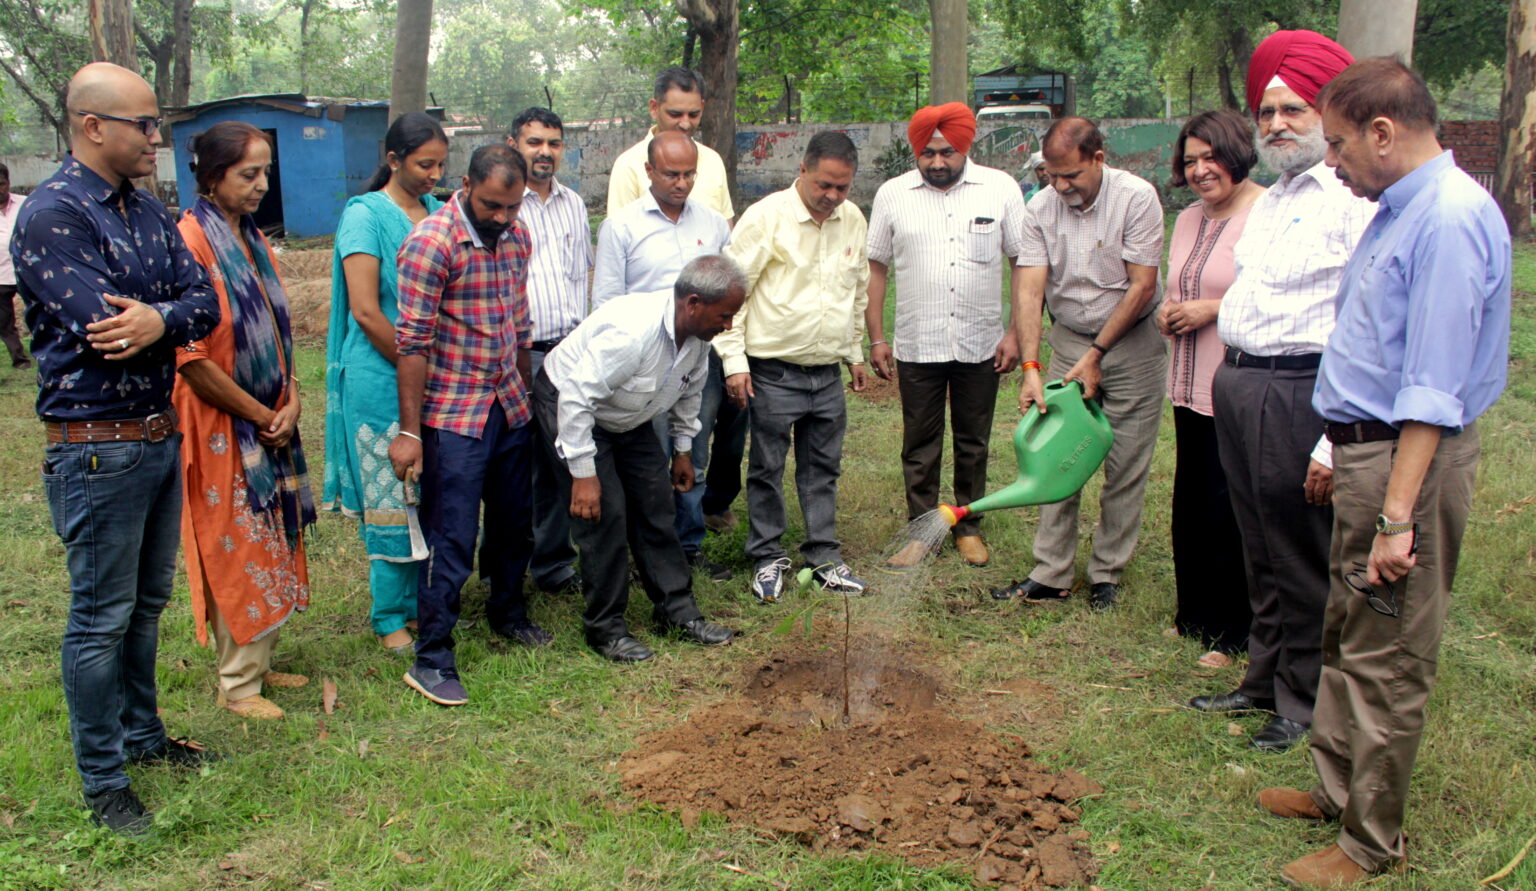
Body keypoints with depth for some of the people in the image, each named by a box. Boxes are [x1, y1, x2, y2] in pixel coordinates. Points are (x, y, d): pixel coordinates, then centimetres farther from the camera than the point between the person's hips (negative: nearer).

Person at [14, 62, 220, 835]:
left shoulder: (149, 211, 9)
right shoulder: (51, 216, -15)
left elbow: (205, 303, 0)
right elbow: (104, 329, -25)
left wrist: (159, 318, -20)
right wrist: (174, 315, -8)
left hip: (160, 435, 8)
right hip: (97, 448, -8)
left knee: (147, 602, 19)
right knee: (101, 618, 4)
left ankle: (142, 734, 36)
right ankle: (102, 780, 17)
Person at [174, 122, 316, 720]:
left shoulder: (254, 242, 10)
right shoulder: (190, 241, -16)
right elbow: (192, 358, -19)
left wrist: (291, 402, -1)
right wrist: (261, 415, -12)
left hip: (271, 427, 8)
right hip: (221, 428, -8)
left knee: (269, 548, 14)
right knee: (234, 552, 2)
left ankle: (260, 663, 28)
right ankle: (238, 685, 15)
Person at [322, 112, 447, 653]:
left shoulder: (437, 212, 11)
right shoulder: (366, 215, -8)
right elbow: (366, 311, -13)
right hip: (381, 378, -6)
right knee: (391, 497, 0)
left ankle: (421, 602, 23)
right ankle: (390, 619, 12)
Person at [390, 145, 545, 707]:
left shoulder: (516, 236, 5)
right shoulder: (432, 242, -17)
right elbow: (413, 343, -17)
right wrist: (409, 431, -17)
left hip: (509, 406, 7)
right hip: (453, 414, -7)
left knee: (514, 520, 19)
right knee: (452, 538, -4)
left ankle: (508, 611, 41)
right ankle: (432, 659, 7)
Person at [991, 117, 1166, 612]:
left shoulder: (1136, 197, -16)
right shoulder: (1040, 209, -7)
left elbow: (1142, 285, -14)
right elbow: (1029, 290, -13)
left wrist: (1097, 354, -13)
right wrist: (1030, 368, -22)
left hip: (1131, 340, -3)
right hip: (1068, 339, 3)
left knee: (1125, 468, 1)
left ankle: (1106, 575, 13)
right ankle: (1050, 576, 6)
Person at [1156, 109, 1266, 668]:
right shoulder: (1188, 219, 14)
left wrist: (1213, 309, -17)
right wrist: (1169, 313, 6)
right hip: (1190, 385, 8)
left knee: (1229, 510, -2)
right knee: (1190, 503, 15)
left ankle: (1233, 633, 13)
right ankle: (1195, 615, 30)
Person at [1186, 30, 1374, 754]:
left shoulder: (1355, 199, -12)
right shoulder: (1270, 200, 18)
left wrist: (1335, 442, -22)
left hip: (1298, 395, -9)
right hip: (1237, 387, 9)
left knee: (1303, 562, 3)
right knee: (1262, 554, 18)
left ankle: (1306, 703, 19)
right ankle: (1264, 681, 32)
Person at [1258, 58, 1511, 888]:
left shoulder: (1449, 219, -21)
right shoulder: (1397, 210, 11)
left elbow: (1434, 390, -25)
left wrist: (1398, 516, -26)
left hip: (1410, 458, -10)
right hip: (1366, 447, 10)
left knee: (1387, 658, 2)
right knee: (1347, 635, 21)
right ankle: (1338, 788, 38)